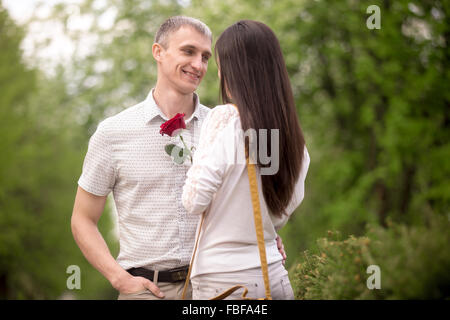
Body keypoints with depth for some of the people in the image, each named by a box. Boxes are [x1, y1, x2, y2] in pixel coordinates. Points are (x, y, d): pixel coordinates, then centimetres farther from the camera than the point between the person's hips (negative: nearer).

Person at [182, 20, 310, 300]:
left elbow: (195, 201, -13)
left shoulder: (224, 118, -13)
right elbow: (284, 213, 12)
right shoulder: (293, 135, 4)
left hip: (223, 279, -6)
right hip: (274, 276, 6)